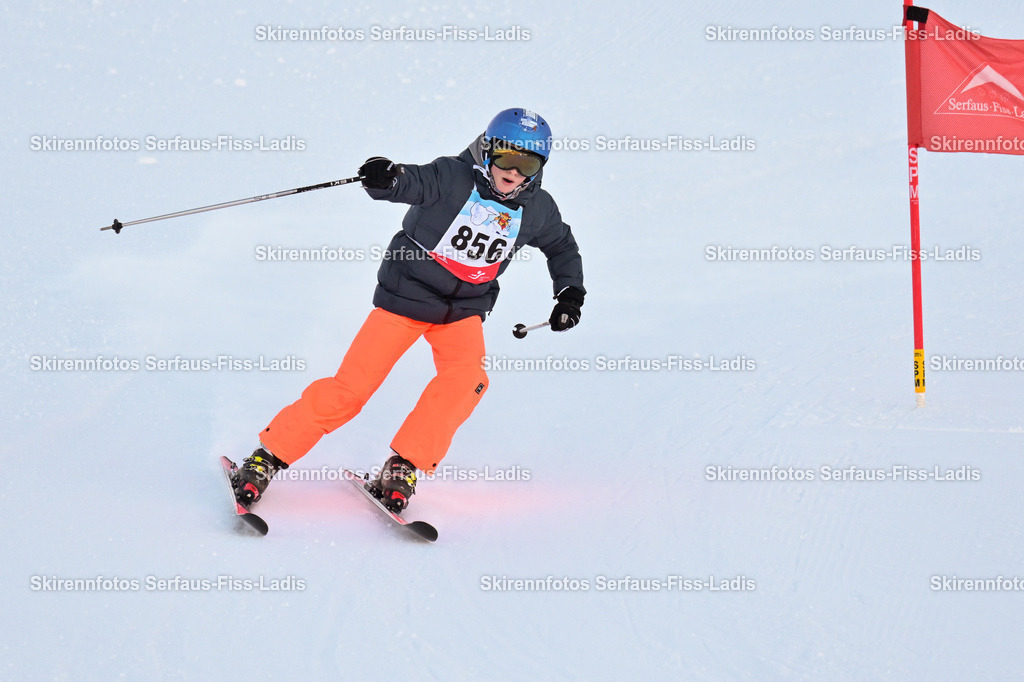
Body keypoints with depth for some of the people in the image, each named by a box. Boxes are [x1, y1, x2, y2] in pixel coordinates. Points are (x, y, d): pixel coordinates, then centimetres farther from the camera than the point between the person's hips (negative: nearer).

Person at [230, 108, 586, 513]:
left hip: (464, 309, 4)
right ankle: (270, 455, 4)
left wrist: (570, 292, 7)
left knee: (467, 377, -26)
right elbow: (411, 183, -32)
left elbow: (562, 248, 19)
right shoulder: (452, 178, -16)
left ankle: (404, 466, -17)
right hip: (407, 294, -4)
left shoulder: (538, 210, -1)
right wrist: (386, 178, -54)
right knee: (351, 388, -9)